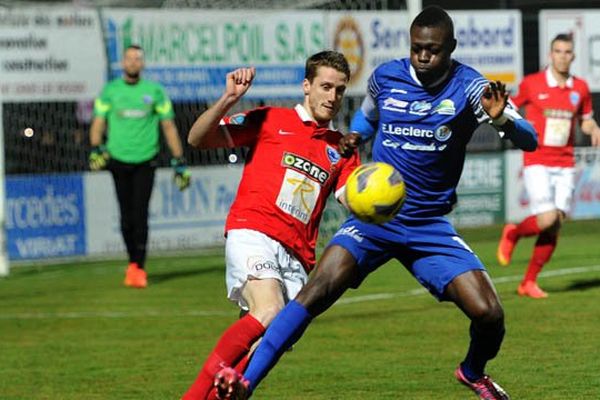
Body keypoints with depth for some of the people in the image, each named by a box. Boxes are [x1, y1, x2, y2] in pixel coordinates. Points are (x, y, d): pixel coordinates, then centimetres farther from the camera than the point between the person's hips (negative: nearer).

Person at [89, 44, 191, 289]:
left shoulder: (154, 91, 5)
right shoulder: (110, 91, 7)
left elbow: (168, 126, 9)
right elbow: (98, 122, 4)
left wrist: (179, 163, 6)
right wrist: (96, 149, -14)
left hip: (145, 161, -1)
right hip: (118, 159, 1)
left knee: (140, 215, -10)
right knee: (126, 217, 2)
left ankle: (139, 268, -9)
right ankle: (133, 262, 16)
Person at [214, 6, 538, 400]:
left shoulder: (468, 87, -9)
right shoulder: (385, 77, -1)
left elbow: (528, 140, -19)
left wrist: (501, 117, -41)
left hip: (431, 226, 0)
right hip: (374, 216, 0)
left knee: (489, 315, -13)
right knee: (318, 291, -22)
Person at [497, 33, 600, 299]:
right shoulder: (531, 84, -3)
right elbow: (512, 107, 11)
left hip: (565, 166, 4)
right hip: (537, 164, -4)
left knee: (555, 227, -1)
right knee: (547, 220, -17)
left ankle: (529, 282, 11)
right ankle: (513, 234, 16)